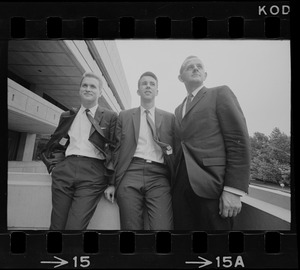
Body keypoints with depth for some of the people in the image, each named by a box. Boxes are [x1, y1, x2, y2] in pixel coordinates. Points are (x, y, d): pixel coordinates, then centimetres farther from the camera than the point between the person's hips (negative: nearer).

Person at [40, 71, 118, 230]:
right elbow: (55, 144, 27)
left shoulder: (110, 117, 8)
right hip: (65, 170, 4)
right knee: (57, 226, 3)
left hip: (92, 175, -3)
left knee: (75, 227, -13)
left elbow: (114, 149, 4)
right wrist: (53, 164, 11)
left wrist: (111, 182, -1)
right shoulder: (67, 116, 20)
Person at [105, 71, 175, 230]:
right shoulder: (124, 116, 17)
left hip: (158, 177, 0)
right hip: (130, 175, 1)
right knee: (130, 227, -3)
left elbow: (175, 149, 18)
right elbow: (117, 150, 13)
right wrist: (112, 182, 7)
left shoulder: (169, 118, 17)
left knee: (163, 227, -16)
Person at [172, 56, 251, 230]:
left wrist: (233, 190, -15)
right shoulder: (178, 110, 22)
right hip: (182, 187, 5)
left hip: (211, 187, -5)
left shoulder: (220, 93, 4)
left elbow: (239, 141, -6)